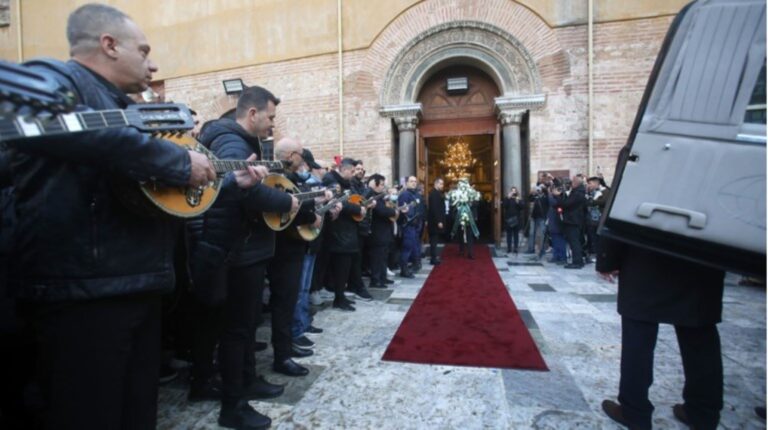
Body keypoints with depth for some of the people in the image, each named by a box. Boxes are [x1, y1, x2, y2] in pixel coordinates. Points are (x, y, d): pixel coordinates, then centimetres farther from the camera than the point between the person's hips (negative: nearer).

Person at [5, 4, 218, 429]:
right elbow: (80, 132, -31)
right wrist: (181, 161, -22)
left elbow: (170, 189, 26)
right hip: (82, 289, -9)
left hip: (140, 285, 9)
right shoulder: (53, 77, -5)